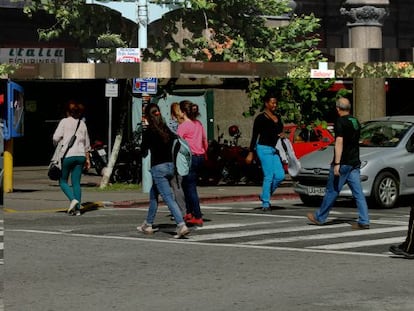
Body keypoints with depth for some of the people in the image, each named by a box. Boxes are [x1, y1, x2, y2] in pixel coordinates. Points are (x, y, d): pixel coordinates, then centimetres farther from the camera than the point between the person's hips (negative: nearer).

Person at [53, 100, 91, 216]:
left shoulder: (64, 121, -2)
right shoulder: (82, 124, 13)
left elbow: (56, 137, -12)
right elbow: (87, 144, 17)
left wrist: (57, 146, 10)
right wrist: (87, 159, 23)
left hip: (68, 155, -4)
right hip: (80, 155, 4)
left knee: (63, 181, 8)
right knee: (76, 182, 6)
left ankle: (73, 199, -15)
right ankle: (77, 208, -1)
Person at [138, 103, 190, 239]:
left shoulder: (148, 131, -8)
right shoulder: (166, 129, 7)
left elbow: (143, 151, -2)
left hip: (158, 167, -7)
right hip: (170, 165, 7)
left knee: (168, 198, -11)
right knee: (153, 195, 22)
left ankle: (182, 226, -23)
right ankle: (148, 225, 31)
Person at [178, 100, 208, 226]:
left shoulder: (183, 125, -12)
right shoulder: (198, 123, 10)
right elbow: (205, 141, 17)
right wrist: (205, 154, 28)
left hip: (190, 158, -8)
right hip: (200, 157, 8)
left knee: (190, 187, -3)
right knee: (186, 184, 20)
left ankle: (198, 217, -6)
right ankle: (190, 213, 22)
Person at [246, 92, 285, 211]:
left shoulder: (278, 117, 14)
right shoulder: (260, 118, -5)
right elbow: (254, 136, -4)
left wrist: (282, 135, 4)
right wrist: (250, 153, -7)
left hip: (274, 149, 7)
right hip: (264, 148, -7)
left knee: (280, 176, -2)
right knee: (268, 176, -10)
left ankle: (265, 196, 17)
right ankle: (265, 203, -3)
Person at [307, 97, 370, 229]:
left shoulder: (340, 122, -12)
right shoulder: (356, 122, 13)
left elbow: (339, 143, -19)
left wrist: (337, 164, -22)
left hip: (343, 163, -7)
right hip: (355, 163, 7)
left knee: (331, 191, 3)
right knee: (358, 193, 2)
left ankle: (319, 217, 15)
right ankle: (364, 221, -4)